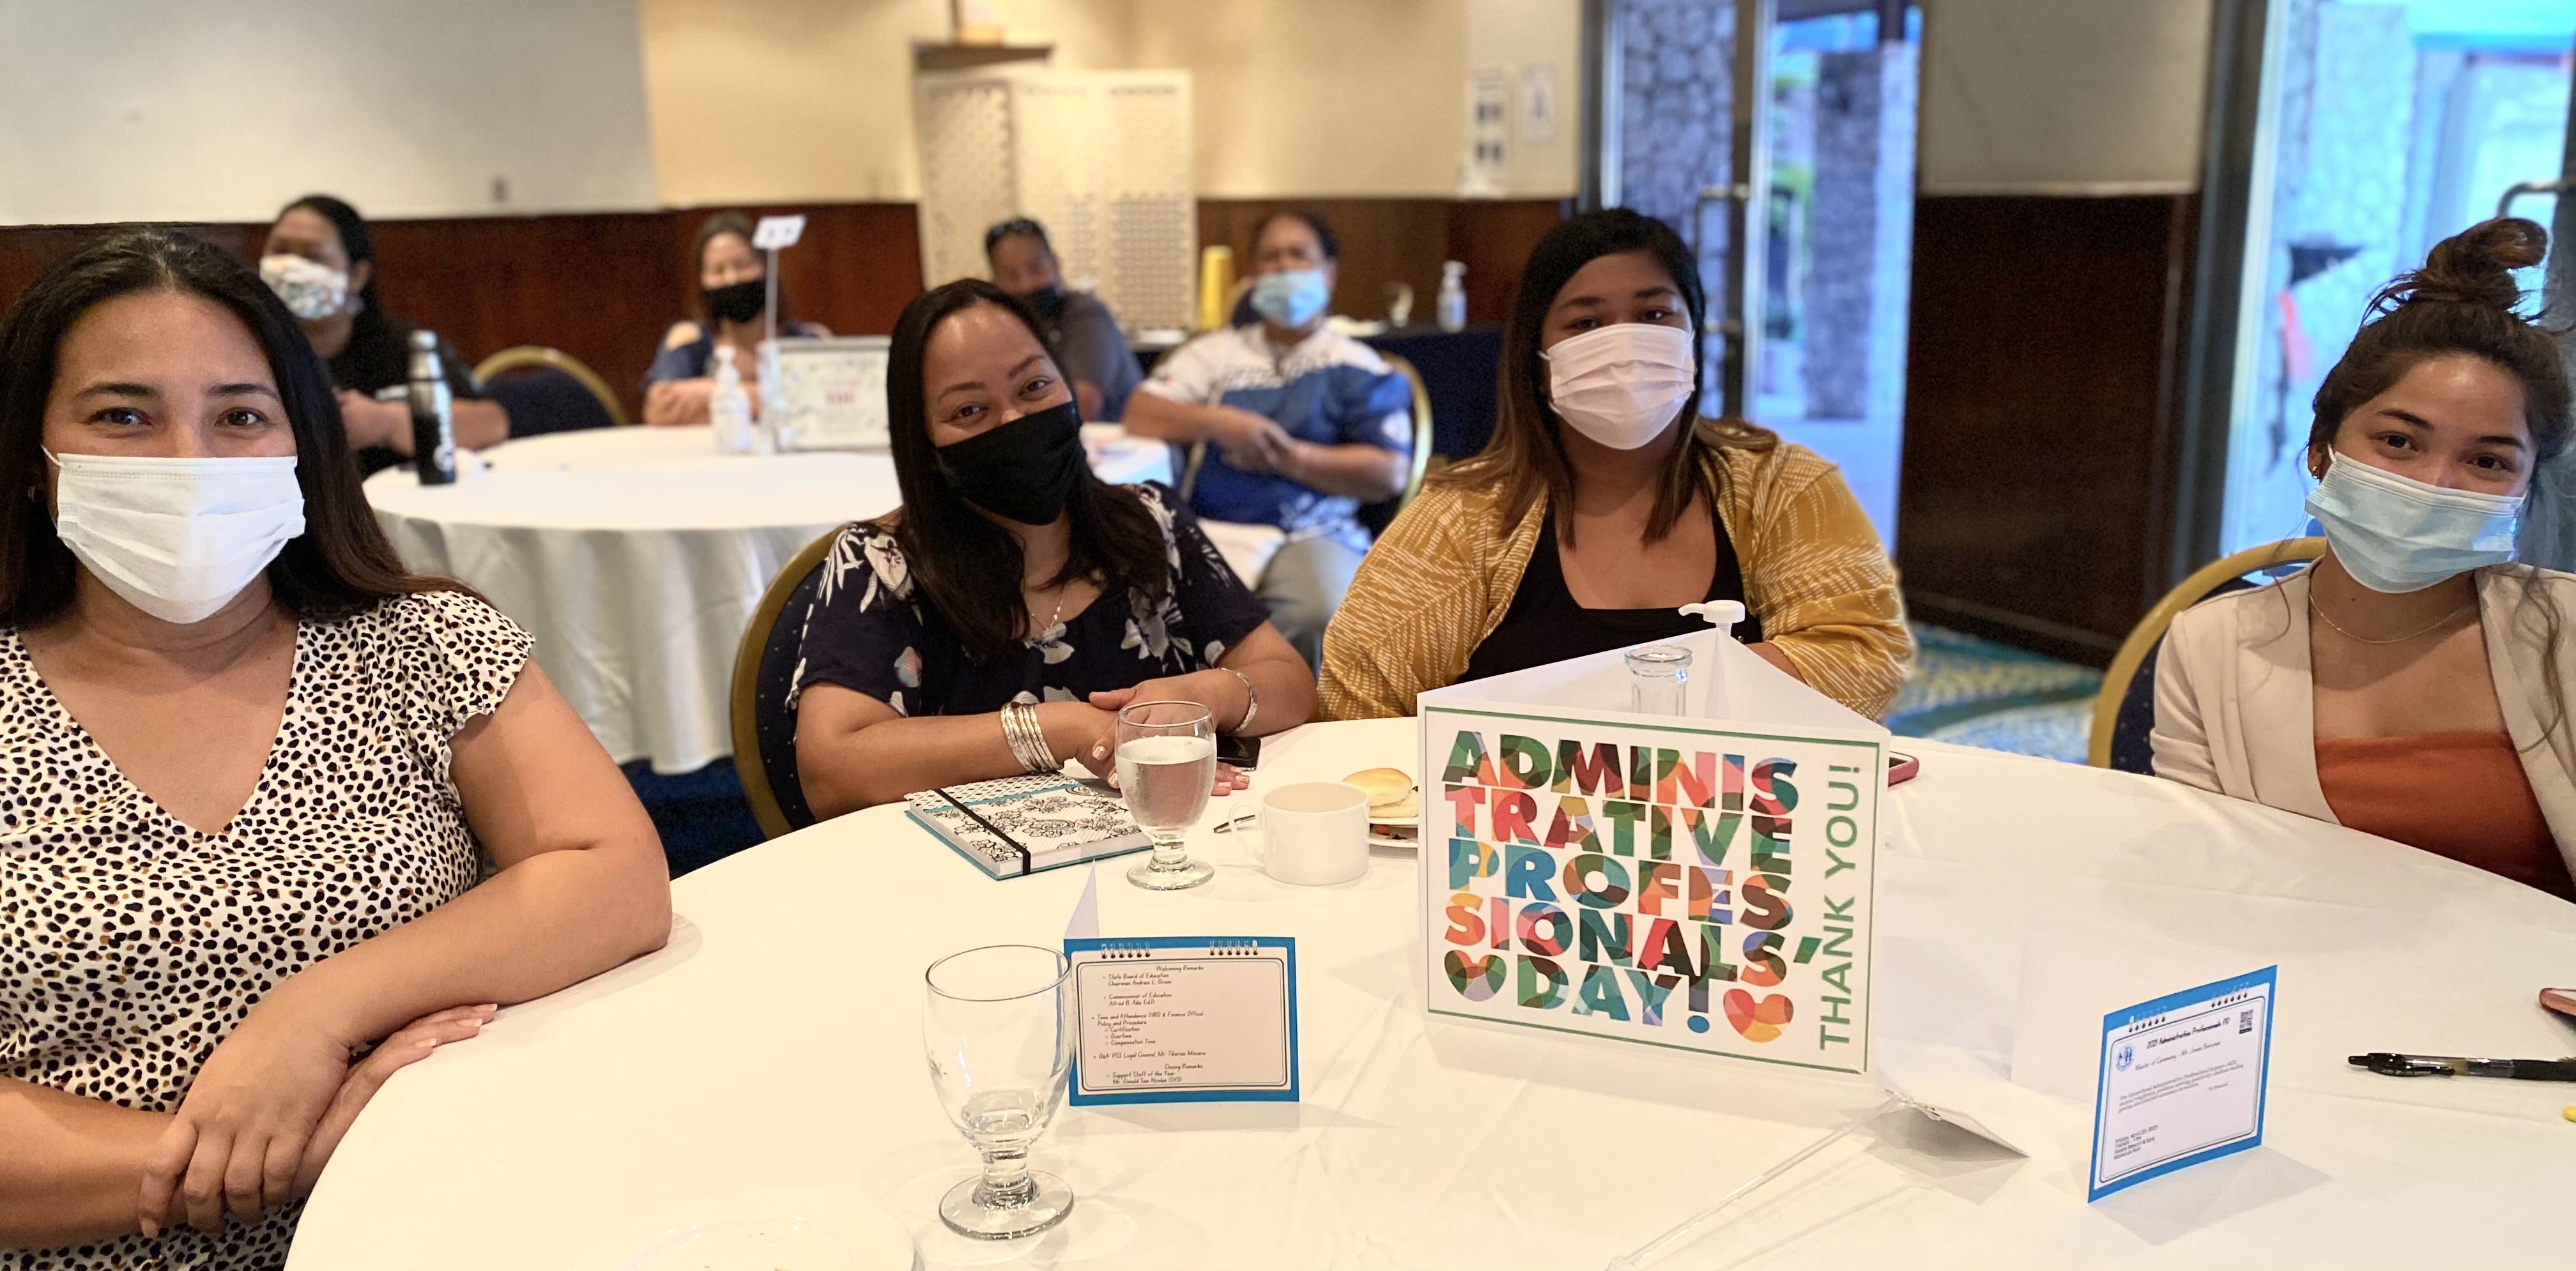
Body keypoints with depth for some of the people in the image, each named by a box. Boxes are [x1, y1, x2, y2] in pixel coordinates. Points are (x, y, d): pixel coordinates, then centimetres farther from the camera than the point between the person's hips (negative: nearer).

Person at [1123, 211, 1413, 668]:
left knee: (1322, 615, -36)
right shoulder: (1218, 351, 21)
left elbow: (1390, 473, 0)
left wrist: (1287, 458, -7)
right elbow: (1140, 412, 11)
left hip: (1309, 531, -2)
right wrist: (1218, 422, -5)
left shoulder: (1356, 366, 11)